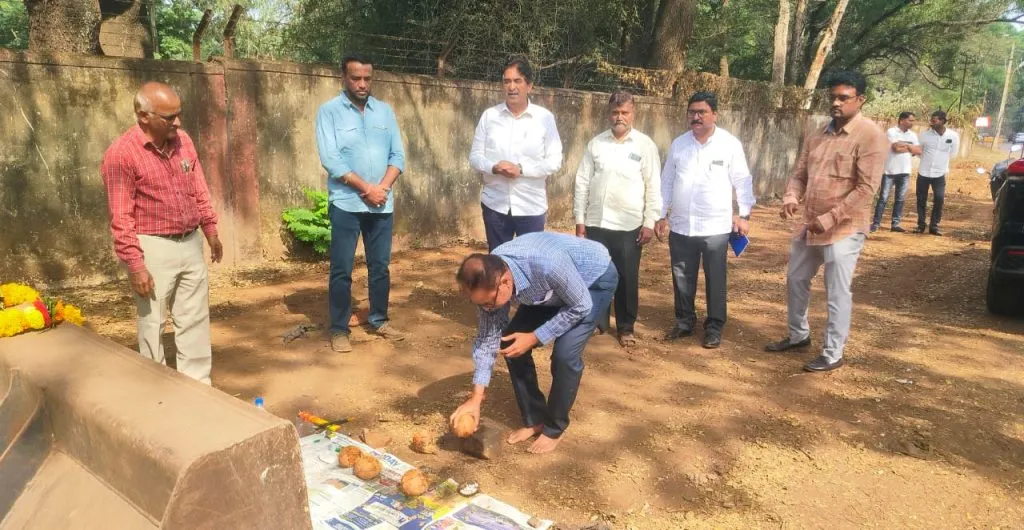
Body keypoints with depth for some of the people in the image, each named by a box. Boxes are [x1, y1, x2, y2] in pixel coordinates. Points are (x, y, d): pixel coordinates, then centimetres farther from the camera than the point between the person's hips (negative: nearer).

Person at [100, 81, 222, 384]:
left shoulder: (183, 140, 3)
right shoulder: (121, 154, -14)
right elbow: (121, 218, -15)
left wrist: (211, 230, 13)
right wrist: (135, 265, -17)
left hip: (191, 244, 6)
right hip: (153, 249, -6)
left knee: (195, 320, 12)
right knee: (152, 324, 6)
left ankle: (199, 385, 24)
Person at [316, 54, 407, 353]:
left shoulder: (385, 111, 9)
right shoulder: (329, 111, -3)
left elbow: (398, 155, 6)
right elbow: (330, 159, -12)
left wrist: (382, 187, -10)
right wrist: (366, 189, -14)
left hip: (383, 204, 4)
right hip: (346, 203, -4)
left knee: (380, 266, 12)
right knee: (342, 270, 1)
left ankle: (379, 320, 26)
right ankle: (339, 329, 12)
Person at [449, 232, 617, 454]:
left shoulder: (548, 263, -44)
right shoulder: (488, 278, -24)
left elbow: (580, 306, -26)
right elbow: (487, 336, -14)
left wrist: (534, 337, -26)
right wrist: (476, 399, -16)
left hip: (596, 278, -5)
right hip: (549, 290, 6)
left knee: (565, 353, -20)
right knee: (511, 343, -4)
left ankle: (554, 428, 5)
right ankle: (534, 420, 15)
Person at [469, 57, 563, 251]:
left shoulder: (545, 117, -2)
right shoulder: (489, 115, 2)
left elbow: (554, 160, -4)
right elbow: (475, 156, 3)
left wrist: (521, 169, -17)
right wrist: (494, 167, -17)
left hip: (531, 206, -2)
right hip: (495, 203, 2)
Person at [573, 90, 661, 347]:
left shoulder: (645, 145, -2)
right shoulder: (596, 143, 4)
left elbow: (653, 187, -2)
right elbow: (582, 182, 4)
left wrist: (649, 223, -7)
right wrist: (580, 219, 1)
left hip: (629, 225, -2)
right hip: (596, 223, 2)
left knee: (627, 279, 7)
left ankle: (626, 327, 22)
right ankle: (596, 322, 26)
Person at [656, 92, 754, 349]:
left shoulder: (730, 144, -4)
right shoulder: (678, 144, 5)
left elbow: (742, 181, 0)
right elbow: (667, 182, 10)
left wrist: (744, 214, -3)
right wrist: (661, 215, 8)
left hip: (715, 227, -3)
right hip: (680, 226, 3)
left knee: (715, 279, 7)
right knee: (682, 278, 12)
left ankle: (714, 326, 21)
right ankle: (684, 320, 29)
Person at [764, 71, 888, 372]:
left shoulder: (870, 136, -13)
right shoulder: (816, 135, 9)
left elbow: (866, 189, -18)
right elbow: (800, 173, 12)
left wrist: (830, 218, -22)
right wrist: (791, 198, -9)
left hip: (844, 229, -7)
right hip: (809, 225, 8)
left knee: (838, 293, 2)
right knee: (795, 280, 18)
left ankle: (833, 354, 15)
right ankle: (798, 335, 38)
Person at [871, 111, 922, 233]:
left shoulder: (912, 135, 11)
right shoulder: (891, 132, -6)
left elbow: (918, 151, 3)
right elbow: (896, 148, -18)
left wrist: (904, 145, -6)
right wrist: (909, 147, -3)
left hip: (905, 172, 5)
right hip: (890, 171, -5)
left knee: (900, 199, 7)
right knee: (883, 198, -2)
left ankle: (895, 224, 12)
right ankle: (875, 223, 1)